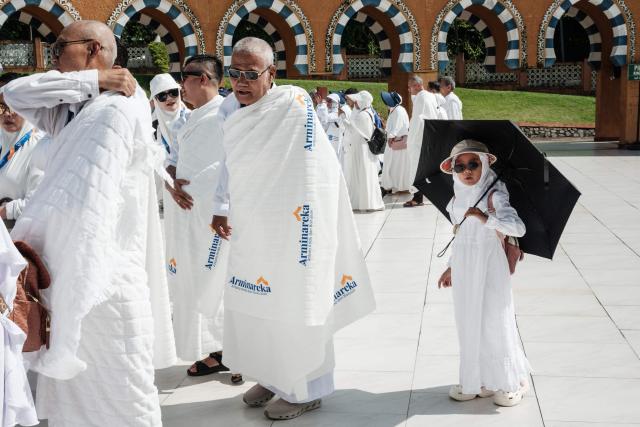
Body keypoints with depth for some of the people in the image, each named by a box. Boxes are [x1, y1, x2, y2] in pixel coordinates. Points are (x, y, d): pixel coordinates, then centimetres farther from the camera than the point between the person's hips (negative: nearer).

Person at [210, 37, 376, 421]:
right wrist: (222, 209, 4)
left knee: (292, 305, 3)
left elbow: (316, 168, -21)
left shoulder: (294, 104, -17)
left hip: (291, 230, -8)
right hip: (251, 230, 8)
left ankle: (305, 389, 21)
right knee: (251, 305, 17)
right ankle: (273, 376, 37)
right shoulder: (233, 114, 7)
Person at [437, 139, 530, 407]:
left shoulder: (494, 195, -12)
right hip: (464, 270, 6)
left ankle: (512, 382, 16)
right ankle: (475, 382, 22)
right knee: (469, 323, 10)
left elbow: (518, 228, -26)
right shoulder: (459, 198, 9)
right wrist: (451, 267, 22)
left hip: (489, 268, -6)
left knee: (494, 321, -1)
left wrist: (485, 217, -31)